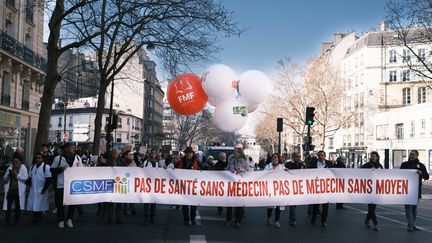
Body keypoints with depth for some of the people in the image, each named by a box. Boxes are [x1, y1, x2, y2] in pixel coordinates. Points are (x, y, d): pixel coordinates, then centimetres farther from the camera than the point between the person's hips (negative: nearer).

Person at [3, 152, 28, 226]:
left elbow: (25, 178, -9)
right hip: (10, 189, 2)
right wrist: (9, 175, -11)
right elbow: (5, 179, 9)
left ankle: (16, 220, 18)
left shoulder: (23, 168, 2)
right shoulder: (10, 167, 11)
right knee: (8, 206, -3)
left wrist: (17, 175, -18)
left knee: (18, 206, 7)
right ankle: (7, 221, 2)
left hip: (19, 190, -2)